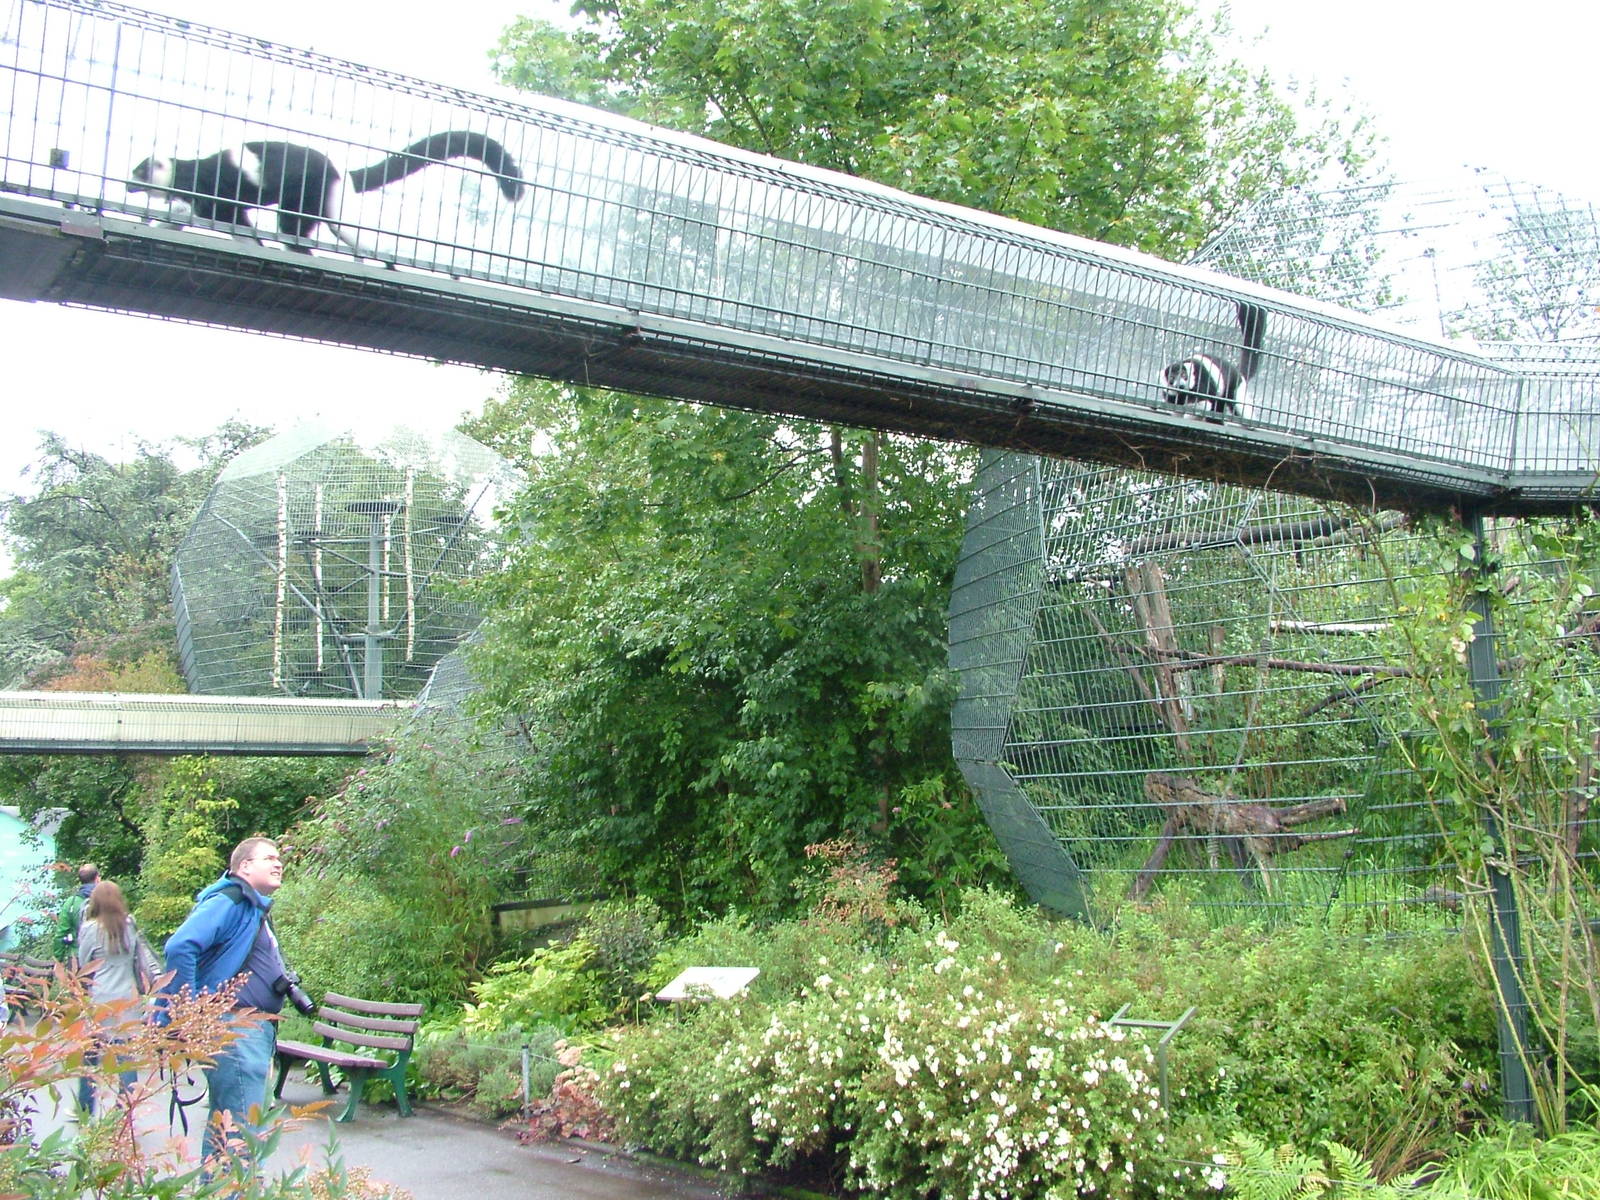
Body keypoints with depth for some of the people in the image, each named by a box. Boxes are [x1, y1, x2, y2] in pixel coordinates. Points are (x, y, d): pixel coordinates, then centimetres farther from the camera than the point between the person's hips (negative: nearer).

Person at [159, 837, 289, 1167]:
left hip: (256, 1030, 11)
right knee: (244, 1134, -11)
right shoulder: (228, 902, -10)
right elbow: (180, 947, -24)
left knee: (223, 1128, 16)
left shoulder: (256, 910, 21)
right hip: (236, 1031, -11)